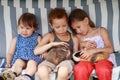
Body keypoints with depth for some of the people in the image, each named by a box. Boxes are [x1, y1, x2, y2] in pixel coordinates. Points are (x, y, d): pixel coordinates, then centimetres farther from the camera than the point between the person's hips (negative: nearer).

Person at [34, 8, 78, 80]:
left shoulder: (73, 38, 15)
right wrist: (52, 44, -10)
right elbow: (36, 51, 1)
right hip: (51, 60, 0)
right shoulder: (50, 36, 10)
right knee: (41, 71, -36)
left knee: (63, 72, -38)